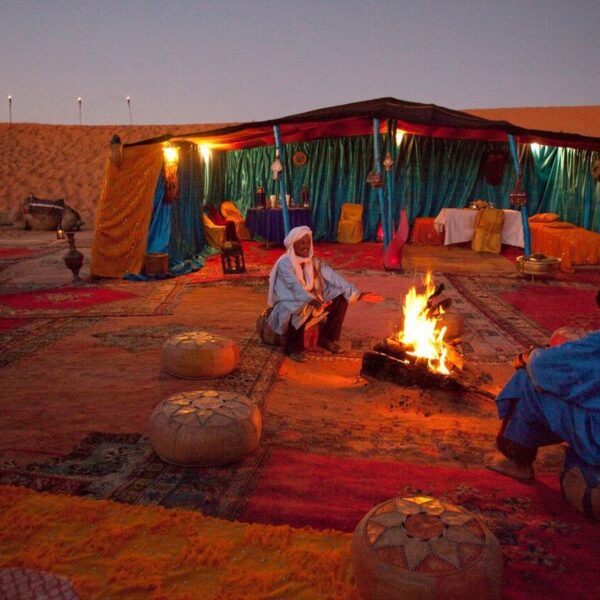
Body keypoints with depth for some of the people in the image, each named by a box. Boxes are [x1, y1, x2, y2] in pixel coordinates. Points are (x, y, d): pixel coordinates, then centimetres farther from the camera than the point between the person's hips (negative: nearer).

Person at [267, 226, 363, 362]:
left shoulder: (313, 261, 2)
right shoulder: (284, 263, -18)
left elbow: (333, 277, -8)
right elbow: (295, 286, -35)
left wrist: (356, 292, -20)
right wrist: (313, 301, -52)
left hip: (311, 302, 7)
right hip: (288, 304, -7)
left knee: (341, 298, -9)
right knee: (302, 309, -41)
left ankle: (326, 338, 1)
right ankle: (293, 347, -17)